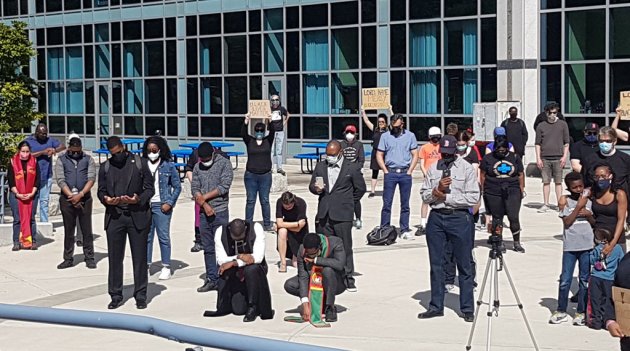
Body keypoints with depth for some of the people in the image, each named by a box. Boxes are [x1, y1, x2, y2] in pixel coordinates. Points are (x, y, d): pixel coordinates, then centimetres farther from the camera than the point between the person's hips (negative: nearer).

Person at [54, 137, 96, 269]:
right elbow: (60, 180, -3)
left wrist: (80, 195, -14)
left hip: (85, 198, 0)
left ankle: (89, 258, 6)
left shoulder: (88, 159, 7)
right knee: (68, 230, 5)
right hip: (67, 199, 0)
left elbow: (91, 179, -3)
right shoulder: (61, 160, 6)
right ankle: (68, 259, 12)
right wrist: (71, 196, -13)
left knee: (87, 230, 1)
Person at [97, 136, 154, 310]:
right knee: (114, 258, 5)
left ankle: (140, 295, 12)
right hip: (114, 216, 2)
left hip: (137, 215, -2)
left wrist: (138, 199, -17)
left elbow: (149, 188, 1)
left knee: (139, 257, 3)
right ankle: (116, 296, 15)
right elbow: (101, 191, 12)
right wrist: (105, 199, -11)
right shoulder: (105, 167, 10)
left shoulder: (140, 163, 2)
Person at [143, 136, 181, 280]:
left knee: (163, 236, 1)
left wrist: (169, 203, -7)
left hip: (161, 206, -2)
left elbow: (177, 187, 2)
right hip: (145, 205, 2)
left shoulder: (168, 166, -1)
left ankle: (166, 267, 9)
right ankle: (146, 264, 16)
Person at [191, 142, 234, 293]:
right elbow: (194, 189, 4)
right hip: (204, 213, 5)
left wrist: (204, 197, -7)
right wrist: (205, 205, -10)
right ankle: (211, 279, 12)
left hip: (220, 212, -4)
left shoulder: (224, 163, -3)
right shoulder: (198, 167, 11)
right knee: (208, 248, 7)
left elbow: (224, 187, -11)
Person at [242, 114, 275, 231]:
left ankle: (267, 224, 11)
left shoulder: (268, 141, 5)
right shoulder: (249, 141, 4)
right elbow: (243, 133, -14)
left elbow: (272, 131, -12)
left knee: (265, 201, 6)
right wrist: (246, 122, -31)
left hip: (265, 175, 0)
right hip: (250, 175, 0)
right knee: (250, 201, 4)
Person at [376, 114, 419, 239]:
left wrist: (409, 171, -3)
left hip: (405, 173, 1)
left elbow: (415, 155, 6)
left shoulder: (410, 136, 5)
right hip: (390, 173, -1)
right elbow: (379, 155, 5)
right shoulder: (385, 136, 3)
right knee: (387, 203, -1)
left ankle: (404, 230, 12)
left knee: (405, 204, 6)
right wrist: (386, 171, -3)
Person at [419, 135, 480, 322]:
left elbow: (473, 197, -10)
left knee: (464, 265, 1)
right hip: (436, 217, 4)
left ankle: (467, 308, 10)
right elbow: (424, 196, 9)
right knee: (436, 264, 9)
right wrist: (436, 191, -12)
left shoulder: (466, 168, -1)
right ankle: (436, 306, 19)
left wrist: (445, 197, -10)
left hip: (459, 217, -4)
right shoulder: (433, 168, 11)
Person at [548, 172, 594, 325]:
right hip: (570, 246, -2)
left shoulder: (589, 198, 6)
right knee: (565, 280, 1)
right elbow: (567, 222, -9)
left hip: (587, 246, 2)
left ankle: (581, 312, 17)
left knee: (584, 280, 7)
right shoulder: (565, 200, -1)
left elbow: (595, 223, 9)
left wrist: (588, 214, -10)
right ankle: (561, 311, 13)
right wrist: (578, 206, -14)